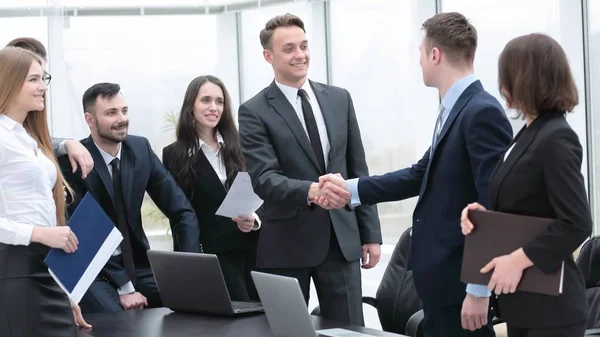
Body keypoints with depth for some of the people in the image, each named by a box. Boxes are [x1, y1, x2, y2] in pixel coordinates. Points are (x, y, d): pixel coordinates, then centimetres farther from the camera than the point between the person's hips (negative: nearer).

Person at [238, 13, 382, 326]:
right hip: (287, 243, -3)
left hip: (342, 237, 3)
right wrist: (310, 190, -34)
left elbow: (357, 169, 11)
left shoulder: (339, 99, 9)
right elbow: (264, 179, -15)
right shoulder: (255, 112, -4)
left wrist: (370, 233, 8)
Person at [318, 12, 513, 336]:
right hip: (442, 276, 10)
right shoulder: (455, 110, 11)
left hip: (462, 279, -10)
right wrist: (351, 189, 17)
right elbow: (422, 175, 19)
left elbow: (494, 205, -22)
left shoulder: (483, 113, -18)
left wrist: (479, 289, -23)